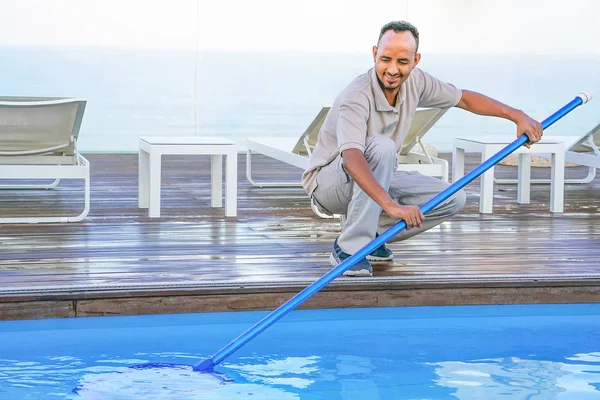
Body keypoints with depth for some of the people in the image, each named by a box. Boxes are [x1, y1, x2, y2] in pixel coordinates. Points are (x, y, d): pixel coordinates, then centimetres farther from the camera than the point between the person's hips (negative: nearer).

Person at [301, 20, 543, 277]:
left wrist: (517, 116, 1)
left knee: (453, 199, -7)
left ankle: (369, 233, 2)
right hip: (327, 182, -7)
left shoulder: (414, 83, -7)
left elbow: (464, 99, 8)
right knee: (381, 147, -37)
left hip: (376, 181, 7)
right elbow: (351, 158, -44)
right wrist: (390, 205, -56)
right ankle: (349, 248, -30)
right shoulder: (357, 97, -30)